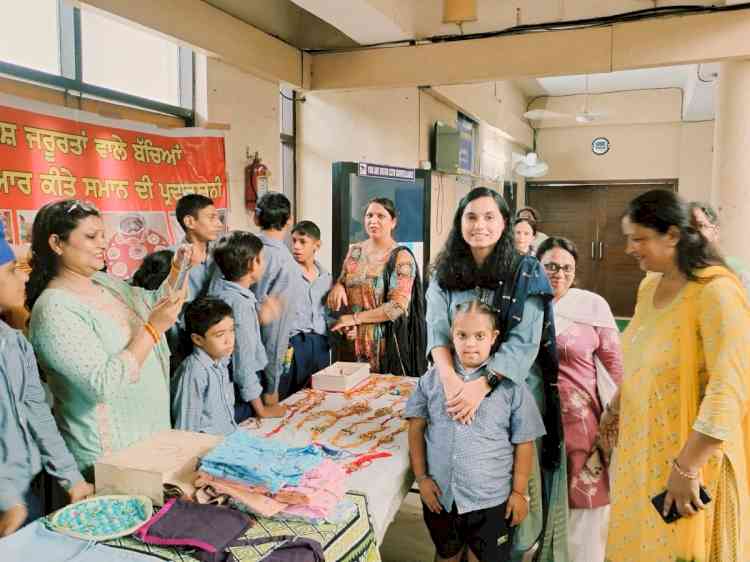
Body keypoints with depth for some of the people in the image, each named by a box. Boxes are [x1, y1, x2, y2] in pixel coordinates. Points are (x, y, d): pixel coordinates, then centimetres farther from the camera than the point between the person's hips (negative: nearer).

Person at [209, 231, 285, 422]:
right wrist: (261, 409, -15)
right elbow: (243, 360, -23)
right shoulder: (240, 302, -24)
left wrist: (260, 318, 8)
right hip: (239, 392, -9)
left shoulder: (218, 288, 4)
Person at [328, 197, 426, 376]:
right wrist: (337, 286, -5)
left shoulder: (401, 257, -9)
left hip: (386, 343, -4)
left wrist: (354, 318, -15)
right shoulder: (354, 251, 7)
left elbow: (398, 306, -16)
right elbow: (342, 280, 20)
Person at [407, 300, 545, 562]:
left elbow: (524, 443, -5)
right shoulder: (433, 378, -5)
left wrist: (519, 492, -3)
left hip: (491, 500, -2)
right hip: (440, 494, 3)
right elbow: (416, 427, 0)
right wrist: (421, 477, -3)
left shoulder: (511, 385, -11)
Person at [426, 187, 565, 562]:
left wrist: (482, 385, -25)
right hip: (459, 390, 2)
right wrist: (451, 380, -27)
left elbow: (525, 341, -14)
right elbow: (437, 330, -8)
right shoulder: (445, 274, 3)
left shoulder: (526, 273, -5)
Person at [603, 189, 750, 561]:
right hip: (640, 447, 7)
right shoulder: (649, 286, 6)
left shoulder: (716, 292, -19)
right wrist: (614, 409, 26)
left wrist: (686, 468, -22)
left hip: (689, 457, -7)